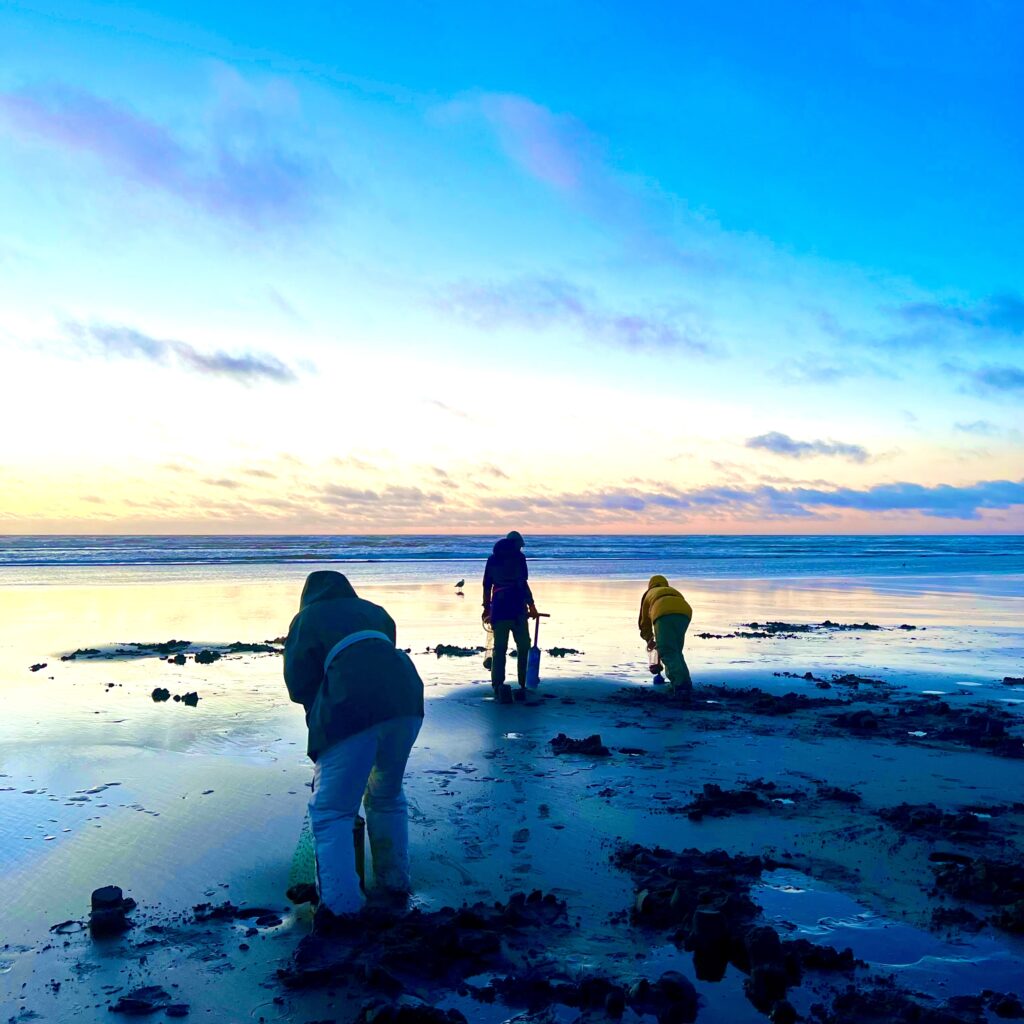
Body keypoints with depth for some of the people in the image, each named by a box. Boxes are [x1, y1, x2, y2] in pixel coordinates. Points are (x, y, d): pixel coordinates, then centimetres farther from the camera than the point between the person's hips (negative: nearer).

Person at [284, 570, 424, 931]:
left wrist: (319, 702, 30)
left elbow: (298, 686, 9)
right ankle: (395, 881, 31)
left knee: (331, 809, 5)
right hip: (406, 700, 5)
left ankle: (339, 901, -3)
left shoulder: (306, 619, 15)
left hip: (352, 711, -5)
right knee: (387, 797, 25)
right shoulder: (373, 611, 28)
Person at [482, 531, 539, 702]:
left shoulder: (492, 558, 13)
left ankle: (498, 684, -11)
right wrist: (531, 604, -6)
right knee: (523, 646, 7)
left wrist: (486, 607, 18)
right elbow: (522, 583, -9)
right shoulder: (518, 557, 0)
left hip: (498, 608, 4)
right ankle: (522, 685, 4)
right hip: (517, 607, -4)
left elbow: (487, 585, 12)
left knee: (499, 648, 3)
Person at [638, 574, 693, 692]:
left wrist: (649, 640, 57)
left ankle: (680, 681, -24)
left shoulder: (649, 594, 38)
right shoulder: (674, 591, 43)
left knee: (667, 652, -6)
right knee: (676, 650, 17)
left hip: (663, 613, -3)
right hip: (685, 612, 4)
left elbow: (644, 621, 43)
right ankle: (685, 682, 6)